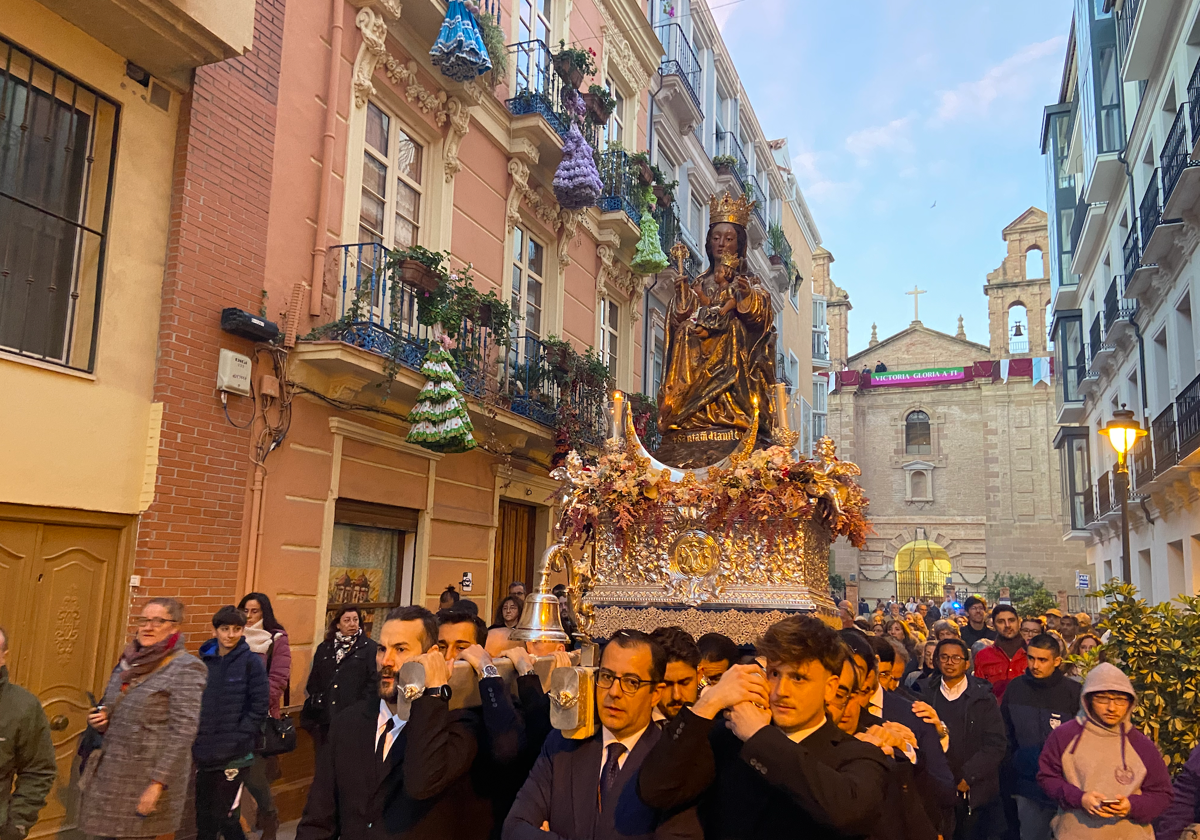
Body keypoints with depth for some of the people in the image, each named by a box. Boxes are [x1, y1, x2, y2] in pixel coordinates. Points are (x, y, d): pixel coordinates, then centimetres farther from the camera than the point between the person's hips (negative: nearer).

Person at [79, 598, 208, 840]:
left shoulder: (185, 669, -11)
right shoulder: (129, 661, 10)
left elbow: (182, 733, -15)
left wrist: (158, 784, -19)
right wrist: (98, 720, 1)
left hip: (147, 778, -6)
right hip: (111, 772, 6)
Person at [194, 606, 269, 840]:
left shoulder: (251, 662, -7)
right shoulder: (204, 660, 5)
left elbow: (259, 706, -8)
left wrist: (239, 738, -13)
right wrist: (195, 736, 1)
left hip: (235, 756, -4)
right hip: (204, 754, 4)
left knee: (223, 814, -1)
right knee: (202, 814, 12)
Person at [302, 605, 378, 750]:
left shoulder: (369, 647, 0)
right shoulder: (324, 648, 15)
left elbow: (374, 680, -6)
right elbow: (314, 679, 16)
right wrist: (316, 700, 1)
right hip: (325, 716, 4)